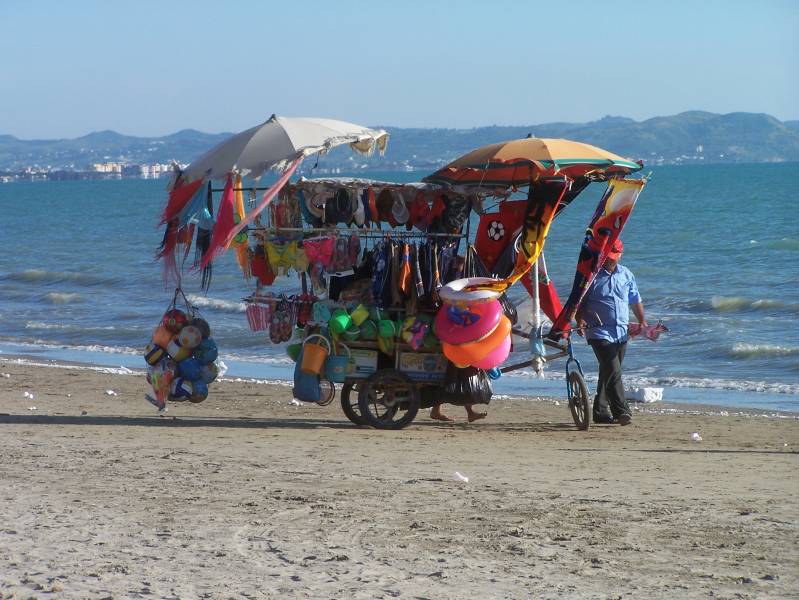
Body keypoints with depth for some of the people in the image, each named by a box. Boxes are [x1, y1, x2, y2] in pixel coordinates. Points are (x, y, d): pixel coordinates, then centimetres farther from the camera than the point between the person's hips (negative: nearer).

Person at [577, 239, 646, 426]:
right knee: (613, 372, -17)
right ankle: (621, 412, -22)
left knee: (608, 373, 12)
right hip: (599, 332, -5)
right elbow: (579, 300, 0)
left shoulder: (627, 275, 13)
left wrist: (642, 322, 11)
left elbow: (635, 301, 22)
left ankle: (601, 411, 21)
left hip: (621, 333, 5)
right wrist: (580, 319, -17)